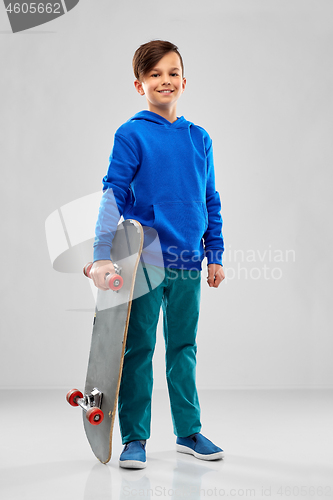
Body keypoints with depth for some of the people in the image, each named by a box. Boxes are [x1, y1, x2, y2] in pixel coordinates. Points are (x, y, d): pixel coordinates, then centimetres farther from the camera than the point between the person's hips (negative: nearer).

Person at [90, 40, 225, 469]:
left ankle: (189, 431, 24)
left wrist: (214, 255, 12)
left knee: (183, 347, 12)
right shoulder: (131, 135, -4)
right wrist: (103, 254, -17)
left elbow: (211, 202, 14)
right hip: (144, 260, -4)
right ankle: (134, 438, 13)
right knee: (139, 348, 2)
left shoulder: (199, 138, 10)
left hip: (187, 261, 4)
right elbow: (113, 195, -9)